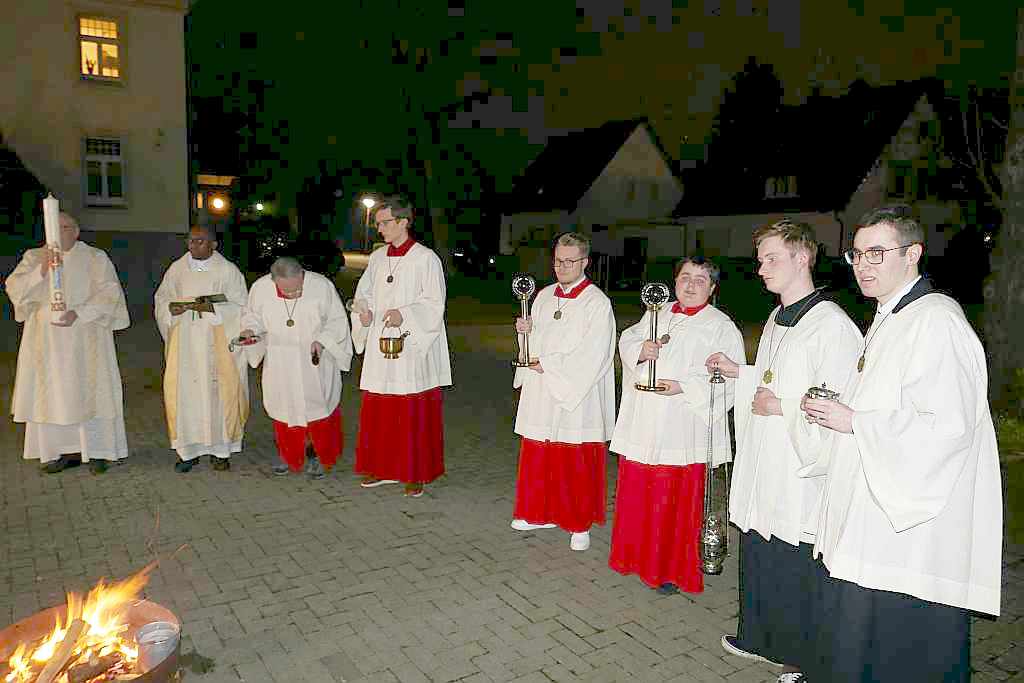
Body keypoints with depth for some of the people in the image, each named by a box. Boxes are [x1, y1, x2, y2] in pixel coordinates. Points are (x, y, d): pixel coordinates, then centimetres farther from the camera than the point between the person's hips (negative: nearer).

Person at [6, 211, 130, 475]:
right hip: (47, 340, 3)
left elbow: (109, 292, -8)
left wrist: (79, 313, -20)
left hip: (85, 338, -3)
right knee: (52, 393, 3)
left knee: (89, 391, 0)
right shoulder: (34, 257, 9)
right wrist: (41, 271, -21)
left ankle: (96, 451, 6)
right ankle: (66, 451, 11)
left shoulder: (95, 258, 1)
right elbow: (14, 288, -3)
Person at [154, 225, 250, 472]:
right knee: (183, 391, 1)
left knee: (218, 392, 0)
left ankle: (221, 449, 12)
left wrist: (212, 308, -18)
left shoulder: (228, 270, -1)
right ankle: (188, 450, 12)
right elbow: (161, 299, 13)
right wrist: (172, 307, -9)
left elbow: (241, 306, -4)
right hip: (184, 343, 3)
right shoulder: (177, 268, 8)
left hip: (217, 343, -2)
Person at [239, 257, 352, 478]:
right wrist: (250, 330, -15)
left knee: (317, 405, 6)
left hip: (315, 361, -2)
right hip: (280, 364, 2)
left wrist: (322, 340, -22)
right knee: (284, 407, 11)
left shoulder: (322, 285, -20)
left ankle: (317, 456, 25)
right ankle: (288, 456, 30)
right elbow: (252, 315, 6)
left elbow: (337, 320, -7)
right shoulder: (260, 288, -14)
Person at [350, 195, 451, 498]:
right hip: (380, 348, 6)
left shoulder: (426, 259, -7)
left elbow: (433, 305, -11)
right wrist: (364, 312, -5)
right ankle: (381, 468, 24)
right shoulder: (377, 258, 11)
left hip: (413, 347, -5)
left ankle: (416, 474, 13)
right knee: (377, 410, 10)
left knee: (415, 414, 1)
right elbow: (364, 294, 16)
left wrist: (404, 314, -25)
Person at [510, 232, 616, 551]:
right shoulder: (544, 296, 10)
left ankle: (579, 524, 19)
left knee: (575, 464, 4)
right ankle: (542, 513, 30)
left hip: (575, 396, -6)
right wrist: (527, 331, -5)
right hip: (541, 395, 6)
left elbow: (591, 356, -16)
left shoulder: (597, 303, -10)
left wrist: (547, 365, -13)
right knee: (538, 457, 13)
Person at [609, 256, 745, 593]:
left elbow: (729, 378, -11)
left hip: (683, 430, -5)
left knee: (678, 501, 2)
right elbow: (627, 341, 14)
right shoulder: (656, 315, 15)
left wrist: (683, 387, -20)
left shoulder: (721, 327, -3)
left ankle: (674, 571, 19)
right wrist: (640, 349, -9)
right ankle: (638, 556, 31)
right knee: (637, 495, 12)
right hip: (643, 424, 5)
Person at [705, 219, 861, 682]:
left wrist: (781, 407, -20)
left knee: (793, 570, 7)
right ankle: (757, 637, 41)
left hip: (799, 473, -9)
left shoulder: (832, 325, -19)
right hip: (762, 467, 9)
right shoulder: (777, 319, 11)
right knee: (756, 558, 21)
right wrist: (738, 373, 9)